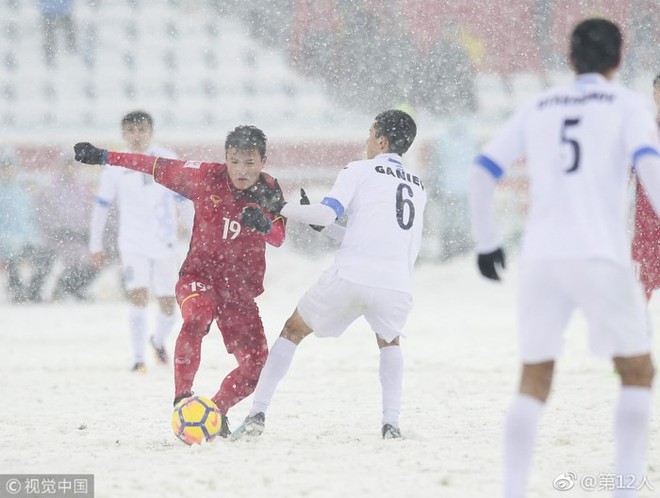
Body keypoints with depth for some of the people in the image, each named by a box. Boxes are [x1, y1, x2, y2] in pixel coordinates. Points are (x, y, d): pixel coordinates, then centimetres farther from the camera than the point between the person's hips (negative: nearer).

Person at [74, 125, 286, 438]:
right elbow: (159, 168, -1)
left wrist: (265, 224, -44)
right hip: (199, 274, -3)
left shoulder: (269, 191, -7)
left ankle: (217, 410, 23)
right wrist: (103, 157, -1)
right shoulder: (208, 177, -9)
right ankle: (182, 400, -34)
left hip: (241, 289, 3)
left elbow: (278, 239, -20)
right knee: (197, 315, -37)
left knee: (256, 365, -4)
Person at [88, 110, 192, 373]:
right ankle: (139, 358, -15)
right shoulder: (115, 167, -1)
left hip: (165, 244, 1)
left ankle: (159, 341, 38)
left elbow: (184, 200, 4)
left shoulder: (167, 161, -1)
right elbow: (101, 206, 7)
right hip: (132, 245, -1)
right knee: (138, 296, -19)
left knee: (168, 304, 7)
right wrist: (95, 245, 8)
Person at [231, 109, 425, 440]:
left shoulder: (360, 170, 7)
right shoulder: (418, 188, 23)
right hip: (397, 285, 3)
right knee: (389, 341, 33)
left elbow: (328, 213, -9)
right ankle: (391, 423, 14)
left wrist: (280, 210, 5)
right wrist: (325, 226, 28)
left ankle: (257, 416, 11)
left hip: (350, 277, -3)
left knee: (293, 331, 17)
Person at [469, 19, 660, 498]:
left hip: (541, 257, 3)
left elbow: (482, 173, 14)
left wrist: (487, 242, 25)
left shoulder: (538, 109, 17)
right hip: (600, 257, -3)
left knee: (534, 383, 11)